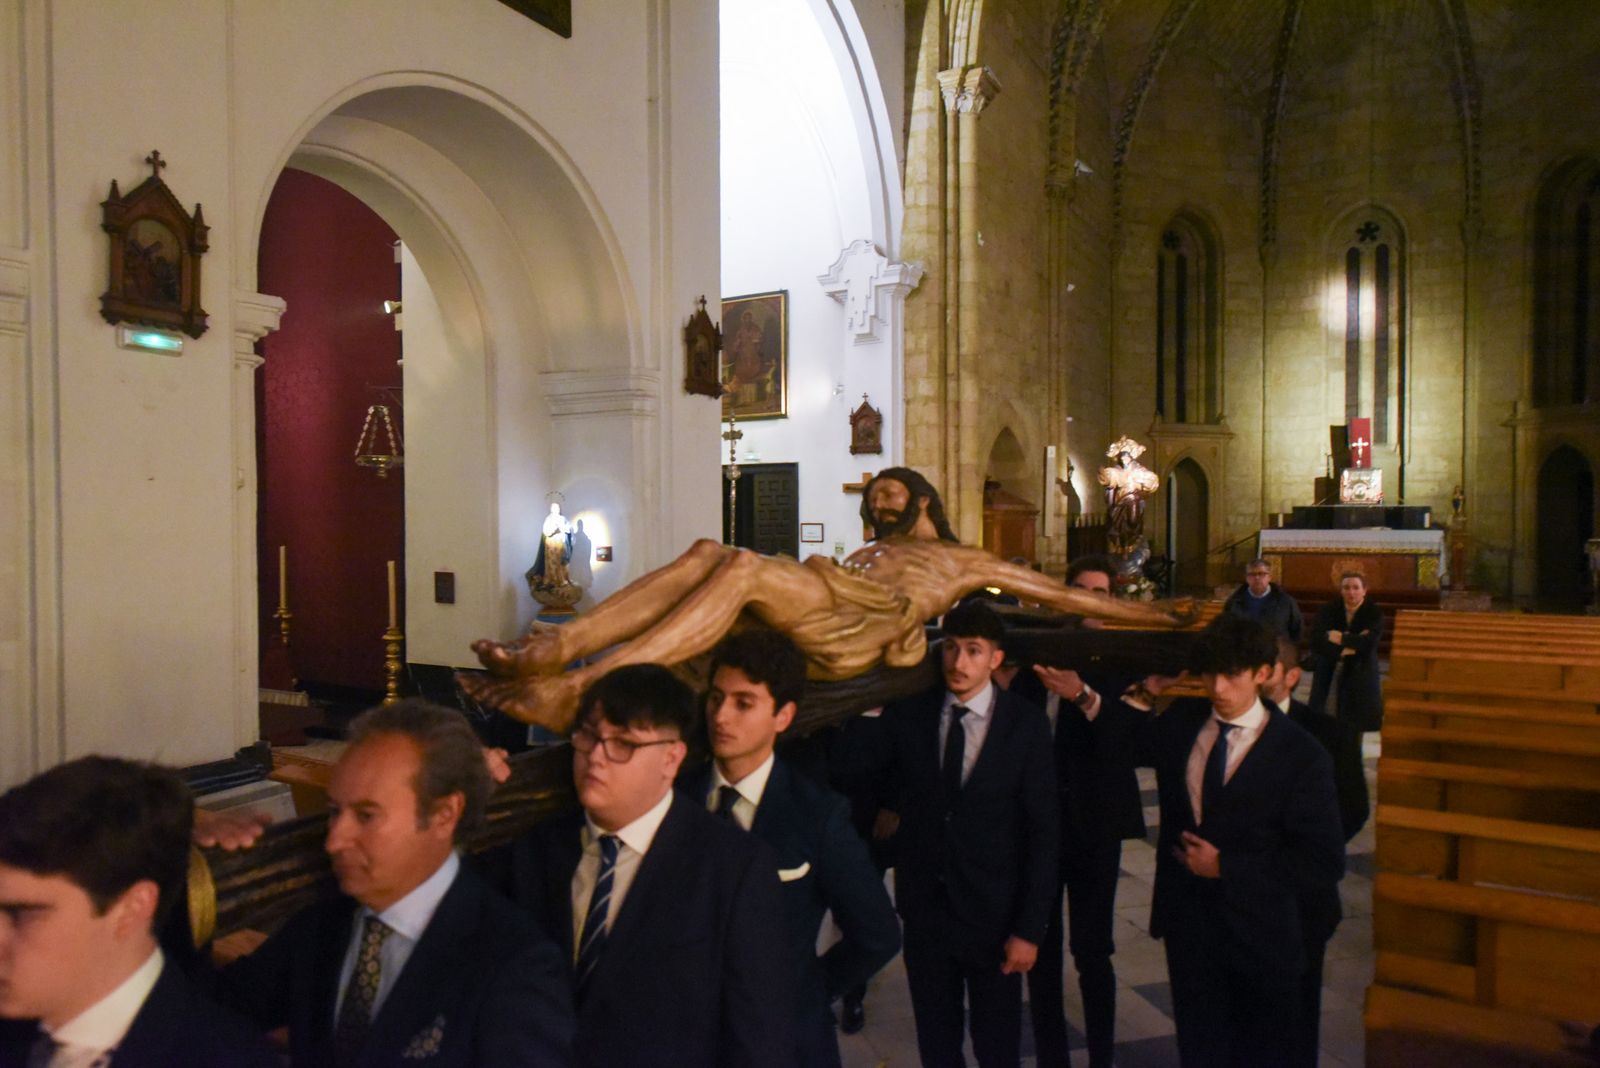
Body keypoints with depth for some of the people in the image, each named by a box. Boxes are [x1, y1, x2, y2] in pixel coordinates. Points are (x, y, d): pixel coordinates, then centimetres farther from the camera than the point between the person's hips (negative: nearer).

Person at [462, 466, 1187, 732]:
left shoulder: (967, 562, 28)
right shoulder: (869, 553, 42)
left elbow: (1066, 597, 26)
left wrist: (1161, 618, 23)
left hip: (858, 632, -6)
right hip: (811, 622, 6)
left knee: (741, 566, -30)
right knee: (710, 553, -20)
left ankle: (574, 691, -41)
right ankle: (553, 649, -33)